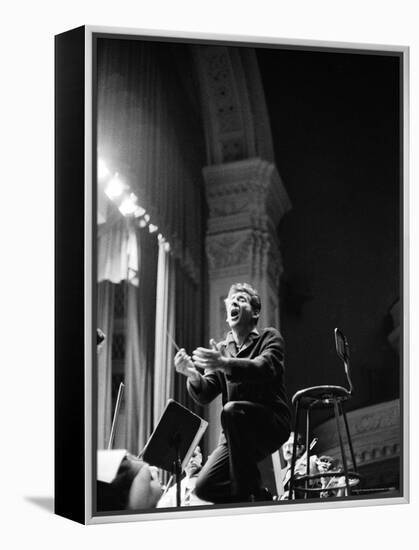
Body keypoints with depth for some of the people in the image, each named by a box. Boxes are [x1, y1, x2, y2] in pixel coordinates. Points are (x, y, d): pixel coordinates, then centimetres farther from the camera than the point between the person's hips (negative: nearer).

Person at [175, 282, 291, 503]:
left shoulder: (269, 337, 4)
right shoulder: (220, 349, 16)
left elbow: (266, 368, -20)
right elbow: (204, 395, 2)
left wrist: (225, 364, -36)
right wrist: (192, 374, -21)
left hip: (272, 424, -4)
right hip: (236, 435, 4)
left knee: (231, 410, -34)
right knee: (205, 486, -15)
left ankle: (248, 491, -24)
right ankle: (258, 499, 11)